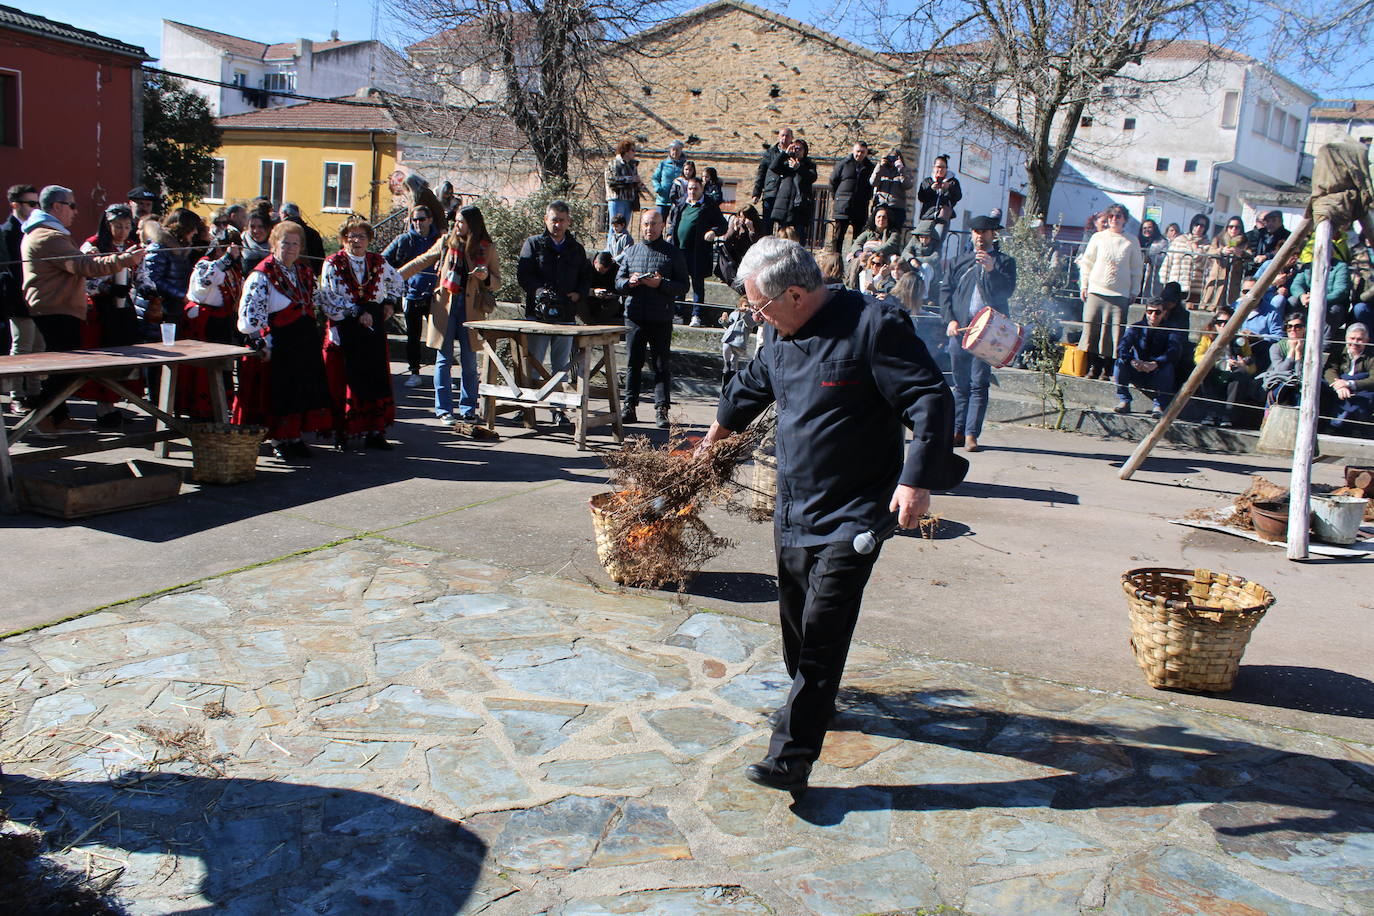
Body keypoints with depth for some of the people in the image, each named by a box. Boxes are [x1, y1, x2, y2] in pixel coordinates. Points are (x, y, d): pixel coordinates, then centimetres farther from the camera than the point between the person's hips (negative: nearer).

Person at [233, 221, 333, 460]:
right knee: (278, 393, -1)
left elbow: (318, 302, 23)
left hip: (306, 342, 7)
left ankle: (296, 437, 22)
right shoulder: (262, 276, -11)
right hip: (277, 344, -7)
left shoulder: (305, 272, 11)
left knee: (305, 389, 10)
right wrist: (261, 343, -18)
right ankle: (278, 441, 13)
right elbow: (250, 315, -16)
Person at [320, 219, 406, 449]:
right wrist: (358, 312, -16)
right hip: (344, 331, -3)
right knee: (342, 383, -2)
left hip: (374, 329, 3)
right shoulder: (333, 264, -2)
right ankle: (341, 432, 7)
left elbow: (398, 283, 24)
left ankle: (374, 432, 7)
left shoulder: (379, 262, 8)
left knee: (377, 380, 1)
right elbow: (331, 300, -10)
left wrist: (390, 303, 8)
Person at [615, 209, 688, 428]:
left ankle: (661, 410, 1)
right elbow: (618, 282, 12)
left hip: (661, 319, -3)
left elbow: (683, 286, -2)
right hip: (634, 316, 3)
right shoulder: (632, 251, 13)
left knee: (661, 365, -1)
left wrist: (661, 284, -18)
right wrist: (629, 282, -11)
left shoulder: (673, 253, 3)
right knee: (633, 363, 7)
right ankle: (630, 407, 13)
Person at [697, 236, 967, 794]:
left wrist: (917, 480, -28)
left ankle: (792, 756, -7)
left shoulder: (873, 326, -18)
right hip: (792, 508, 7)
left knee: (823, 633, -10)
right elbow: (753, 382, 28)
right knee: (796, 618, 17)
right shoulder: (781, 333, 6)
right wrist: (721, 426, 43)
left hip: (853, 515, -7)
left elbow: (932, 400, -18)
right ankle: (812, 699, 40)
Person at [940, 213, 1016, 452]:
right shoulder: (960, 261, 17)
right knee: (961, 384, 8)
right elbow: (945, 289, 12)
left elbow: (1006, 291, -5)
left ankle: (971, 434, -8)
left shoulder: (1004, 262, 8)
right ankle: (958, 431, 13)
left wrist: (991, 270, -20)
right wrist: (949, 320, -1)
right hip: (959, 329, 3)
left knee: (979, 384, -7)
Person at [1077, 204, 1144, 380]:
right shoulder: (1098, 238, 8)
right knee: (1092, 328, -2)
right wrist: (1084, 285, 4)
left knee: (1115, 331, -5)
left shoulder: (1132, 242, 7)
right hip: (1096, 291, 1)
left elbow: (1137, 270, 11)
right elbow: (1086, 263, 11)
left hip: (1120, 293, -1)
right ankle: (1093, 366, 7)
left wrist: (1133, 293, 5)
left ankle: (1108, 369, 1)